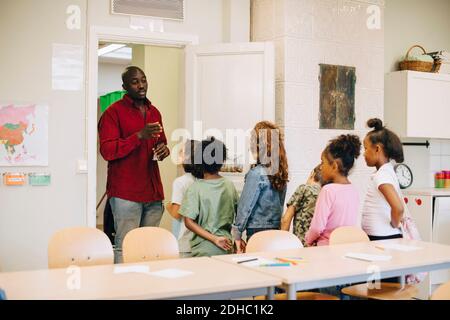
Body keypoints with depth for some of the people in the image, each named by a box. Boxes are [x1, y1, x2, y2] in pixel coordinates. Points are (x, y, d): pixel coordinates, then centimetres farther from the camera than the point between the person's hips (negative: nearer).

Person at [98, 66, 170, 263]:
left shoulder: (154, 112, 20)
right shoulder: (114, 112, -2)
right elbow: (107, 151, -11)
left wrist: (164, 149, 8)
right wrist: (139, 136, -19)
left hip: (153, 192, 6)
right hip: (126, 193, -6)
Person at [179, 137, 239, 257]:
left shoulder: (195, 188, -12)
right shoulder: (230, 185, 0)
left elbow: (189, 222, -16)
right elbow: (237, 214, 11)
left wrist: (214, 238, -14)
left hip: (204, 250, -4)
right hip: (227, 248, 4)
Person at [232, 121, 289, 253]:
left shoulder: (256, 173, -15)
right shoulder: (280, 172, 5)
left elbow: (245, 206, -10)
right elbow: (280, 204, 11)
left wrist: (237, 234, -2)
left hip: (258, 231, -7)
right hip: (277, 230, 7)